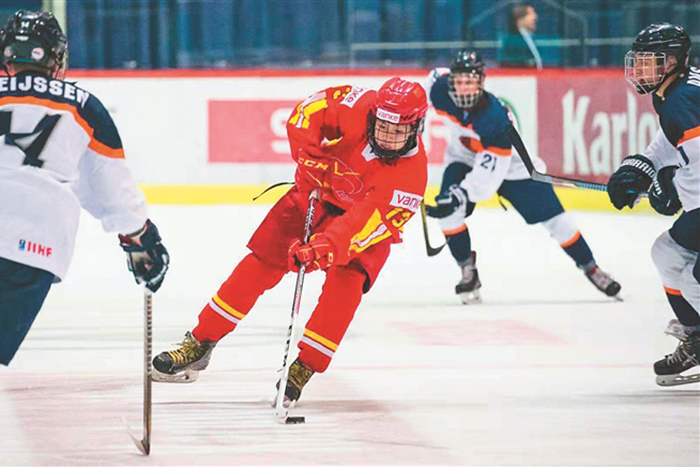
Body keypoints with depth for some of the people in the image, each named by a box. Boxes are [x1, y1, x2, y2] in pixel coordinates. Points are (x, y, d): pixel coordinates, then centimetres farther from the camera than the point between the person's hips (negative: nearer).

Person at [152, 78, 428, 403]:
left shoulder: (412, 174, -33)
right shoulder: (358, 107, -27)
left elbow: (367, 222, -42)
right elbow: (308, 111, -13)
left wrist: (326, 246, -53)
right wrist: (308, 156, -24)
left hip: (367, 228, -2)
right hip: (319, 193, 2)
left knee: (346, 282, -26)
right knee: (262, 262, -4)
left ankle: (303, 368, -16)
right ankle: (200, 344, 6)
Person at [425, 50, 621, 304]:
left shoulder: (495, 118, -39)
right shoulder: (440, 90, -25)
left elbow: (488, 176, -38)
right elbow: (436, 75, 4)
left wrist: (460, 195, -52)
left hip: (510, 164, -4)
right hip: (464, 158, 4)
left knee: (554, 217, -4)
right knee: (448, 211, -22)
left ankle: (591, 268, 14)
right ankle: (468, 272, -4)